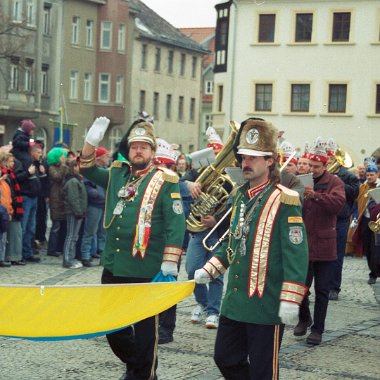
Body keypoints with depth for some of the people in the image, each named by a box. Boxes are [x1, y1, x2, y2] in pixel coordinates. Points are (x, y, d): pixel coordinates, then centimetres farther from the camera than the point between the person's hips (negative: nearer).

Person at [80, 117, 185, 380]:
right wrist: (92, 140, -1)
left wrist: (169, 264, -16)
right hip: (113, 267, 6)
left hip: (146, 271, -6)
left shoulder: (165, 181, -6)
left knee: (145, 328, 3)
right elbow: (88, 169, 17)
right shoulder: (118, 175, 11)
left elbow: (176, 224, -10)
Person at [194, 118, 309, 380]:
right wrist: (209, 270, 13)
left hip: (266, 305, -8)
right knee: (226, 359, 14)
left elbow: (296, 253, -16)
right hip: (235, 300, 8)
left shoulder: (285, 200, -13)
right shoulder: (240, 196, 10)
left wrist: (290, 300, -19)